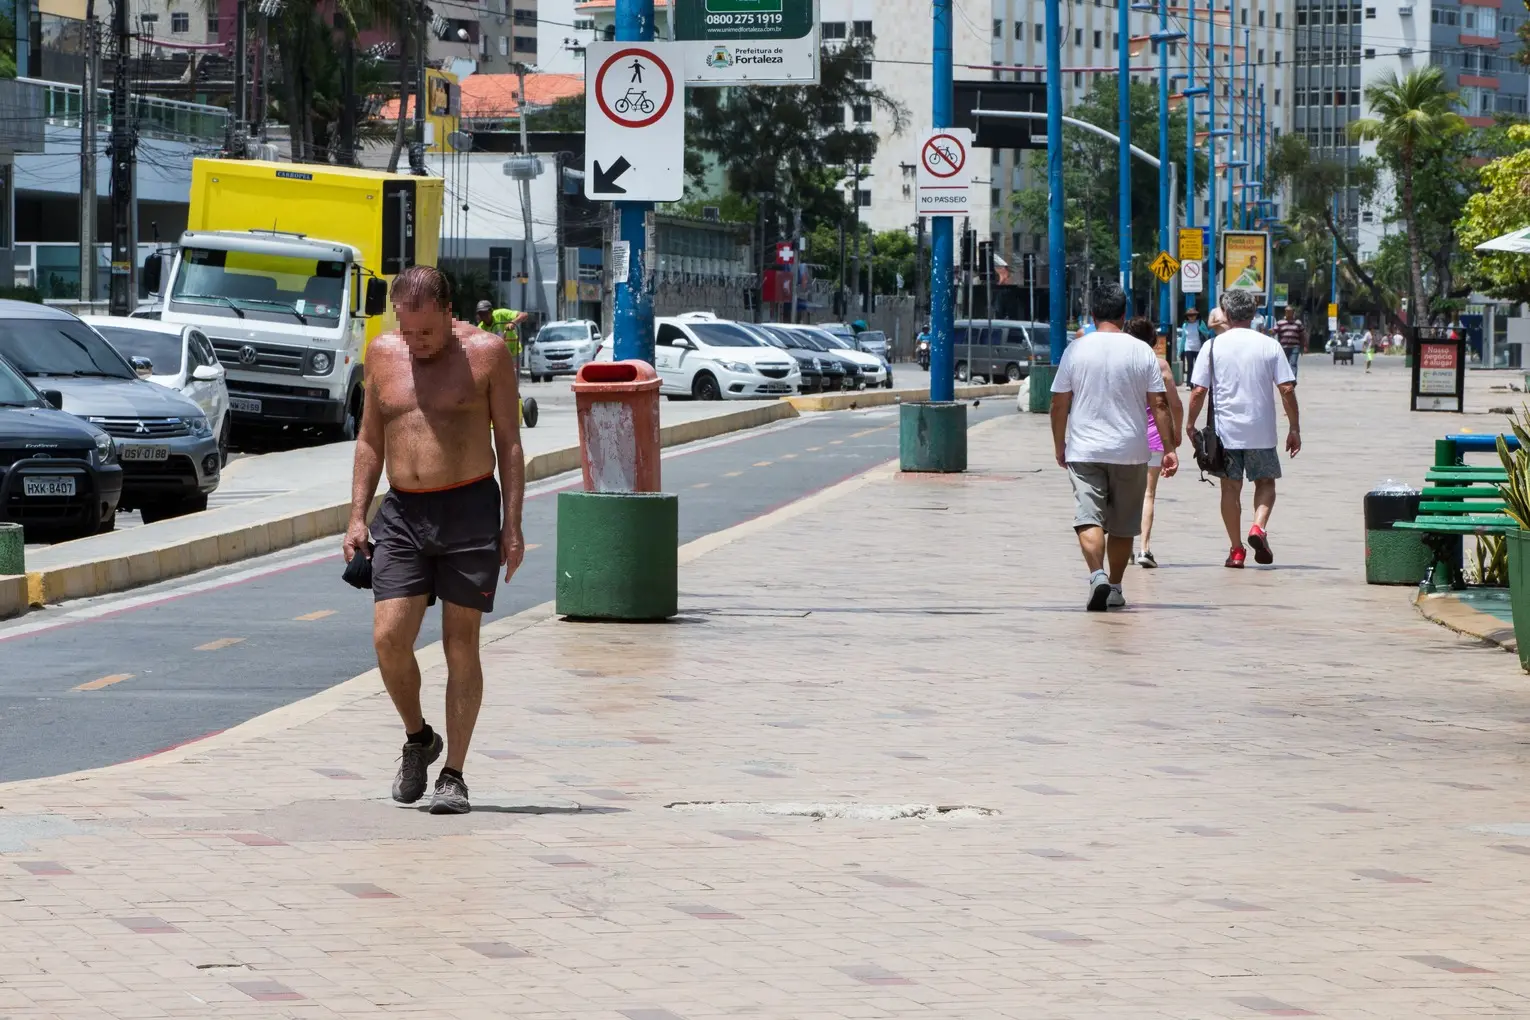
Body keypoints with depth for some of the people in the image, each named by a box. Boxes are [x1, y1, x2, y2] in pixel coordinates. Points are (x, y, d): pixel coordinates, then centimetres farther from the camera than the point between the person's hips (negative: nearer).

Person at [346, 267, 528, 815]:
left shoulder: (486, 353, -2)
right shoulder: (382, 354, 8)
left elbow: (509, 442, 0)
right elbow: (370, 439, 16)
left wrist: (512, 524, -6)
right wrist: (357, 517, 8)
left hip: (470, 508, -3)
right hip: (401, 512, 3)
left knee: (461, 645, -1)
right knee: (389, 637, -8)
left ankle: (454, 774, 6)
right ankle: (417, 738, 18)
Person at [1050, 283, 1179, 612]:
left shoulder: (1076, 350, -2)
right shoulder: (1142, 352, -2)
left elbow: (1059, 403, 2)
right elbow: (1159, 404, -2)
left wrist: (1060, 446, 14)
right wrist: (1170, 448, 4)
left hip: (1084, 450, -1)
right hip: (1130, 452, 1)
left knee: (1088, 518, -7)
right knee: (1122, 525, 13)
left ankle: (1097, 575, -28)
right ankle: (1114, 588, 20)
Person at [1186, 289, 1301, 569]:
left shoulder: (1213, 346, -2)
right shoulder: (1269, 346, 0)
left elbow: (1198, 391, -4)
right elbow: (1287, 389, -3)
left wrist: (1191, 425, 9)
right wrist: (1294, 429, 4)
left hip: (1225, 430, 0)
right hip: (1262, 431, 0)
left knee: (1231, 488, 8)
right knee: (1265, 482, 14)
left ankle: (1237, 549, 6)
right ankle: (1258, 526, -12)